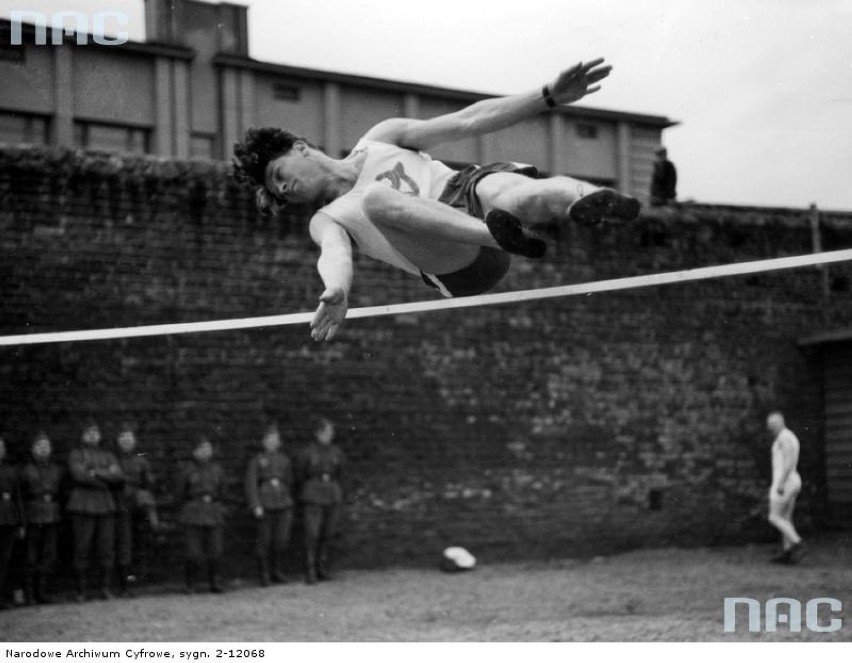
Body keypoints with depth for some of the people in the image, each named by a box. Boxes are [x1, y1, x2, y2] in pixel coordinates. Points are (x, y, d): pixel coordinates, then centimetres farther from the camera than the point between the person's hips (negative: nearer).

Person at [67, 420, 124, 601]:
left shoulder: (108, 455, 18)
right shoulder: (75, 454, 7)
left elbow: (119, 477, 3)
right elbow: (79, 475, -11)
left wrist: (97, 473, -8)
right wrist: (107, 477, -4)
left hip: (106, 506, 3)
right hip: (82, 507, -3)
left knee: (107, 549, -1)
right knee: (81, 550, -5)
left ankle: (106, 589, 5)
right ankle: (81, 591, -1)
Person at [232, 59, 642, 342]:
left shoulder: (379, 140, 27)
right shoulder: (326, 221, 22)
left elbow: (466, 122, 18)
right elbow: (335, 254, -4)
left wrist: (550, 96, 7)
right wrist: (337, 293, -32)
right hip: (455, 271, -1)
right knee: (376, 196, -30)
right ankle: (503, 237, -51)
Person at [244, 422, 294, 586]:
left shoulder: (285, 460, 12)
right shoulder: (256, 461, 1)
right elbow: (250, 484, -5)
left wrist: (290, 508, 19)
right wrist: (255, 506, -16)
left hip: (283, 504, 3)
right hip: (264, 506, -3)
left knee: (282, 539, -7)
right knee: (264, 541, 1)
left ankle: (276, 567, 15)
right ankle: (264, 574, 13)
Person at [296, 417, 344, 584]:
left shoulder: (336, 452, 8)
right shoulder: (307, 452, -1)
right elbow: (301, 475, 7)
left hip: (333, 496, 4)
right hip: (313, 497, -3)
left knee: (328, 533, 5)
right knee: (312, 534, -10)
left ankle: (322, 568, 17)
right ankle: (310, 572, -7)